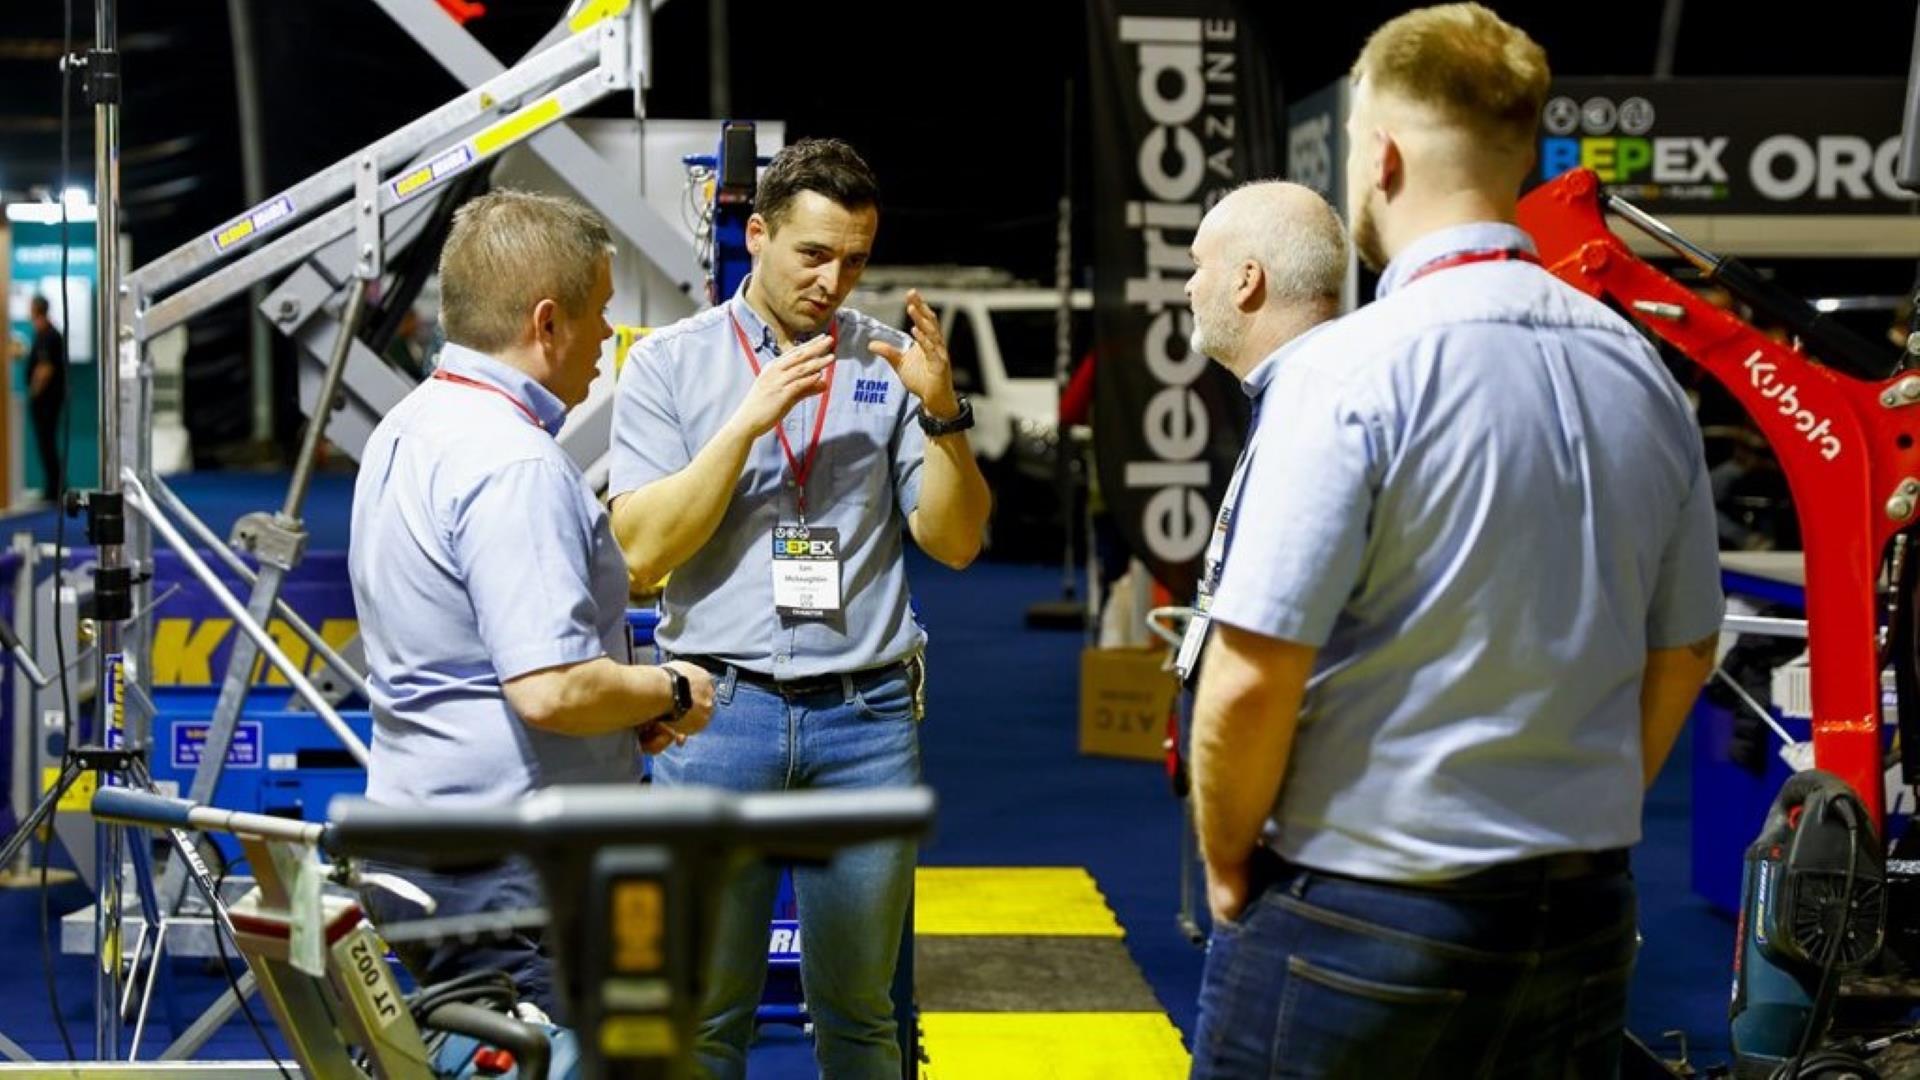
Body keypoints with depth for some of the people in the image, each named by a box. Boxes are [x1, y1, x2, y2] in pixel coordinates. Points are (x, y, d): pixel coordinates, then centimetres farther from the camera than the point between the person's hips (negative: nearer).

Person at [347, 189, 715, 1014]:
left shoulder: (405, 432, 12)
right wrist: (672, 694, -9)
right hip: (512, 884, -10)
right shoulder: (514, 465, -20)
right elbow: (552, 689, -28)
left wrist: (629, 703, 11)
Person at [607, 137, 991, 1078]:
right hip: (722, 709, -1)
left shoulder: (888, 362, 6)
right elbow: (641, 552, -6)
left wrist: (942, 411, -12)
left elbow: (955, 543, 3)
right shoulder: (670, 362, 3)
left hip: (867, 713, 1)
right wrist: (751, 419, -13)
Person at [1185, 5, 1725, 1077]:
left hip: (1359, 918, -6)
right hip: (1586, 917, 6)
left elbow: (1253, 679, -18)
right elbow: (1685, 653, 12)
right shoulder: (1641, 371, 3)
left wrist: (1228, 866, -3)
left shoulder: (1349, 369, -16)